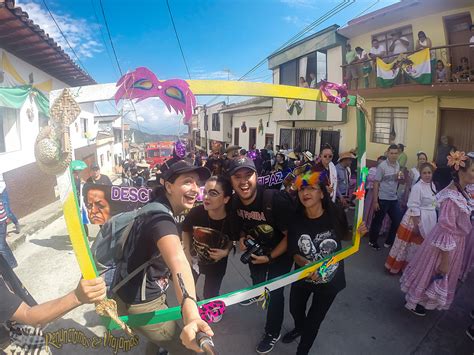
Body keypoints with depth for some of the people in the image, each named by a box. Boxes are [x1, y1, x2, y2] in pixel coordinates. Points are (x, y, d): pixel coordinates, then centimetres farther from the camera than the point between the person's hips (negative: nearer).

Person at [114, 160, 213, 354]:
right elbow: (178, 262, -51)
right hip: (139, 303, -9)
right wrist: (190, 314, -64)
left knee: (160, 337, 31)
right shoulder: (161, 217, -31)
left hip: (146, 295, 9)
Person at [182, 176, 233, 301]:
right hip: (194, 260, 1)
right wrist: (187, 254, -9)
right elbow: (186, 231, -6)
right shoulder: (195, 212, -30)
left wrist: (226, 251, -23)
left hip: (217, 263, -1)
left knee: (211, 296, 18)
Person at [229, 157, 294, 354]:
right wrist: (241, 239, -17)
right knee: (256, 278, 32)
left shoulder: (275, 200, -37)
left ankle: (273, 333, 31)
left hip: (280, 252, -6)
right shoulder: (234, 202, -18)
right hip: (256, 249, 6)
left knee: (275, 293, 3)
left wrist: (270, 257, -25)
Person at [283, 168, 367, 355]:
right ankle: (300, 327, 66)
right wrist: (306, 265, -35)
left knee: (314, 319, 16)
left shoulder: (335, 214, -24)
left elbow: (343, 235, -2)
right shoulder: (296, 219, -23)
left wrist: (358, 233, -22)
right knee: (295, 309, 29)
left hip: (330, 279, -2)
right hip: (303, 276, 2)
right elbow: (294, 253, -15)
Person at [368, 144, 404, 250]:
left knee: (398, 221, 8)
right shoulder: (382, 166, -12)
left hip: (394, 198, 6)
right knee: (378, 221, 6)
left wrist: (400, 178, -6)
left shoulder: (398, 165, 7)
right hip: (382, 199, -6)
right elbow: (376, 183, -13)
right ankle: (373, 242, 24)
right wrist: (375, 201, -17)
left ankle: (389, 242, 25)